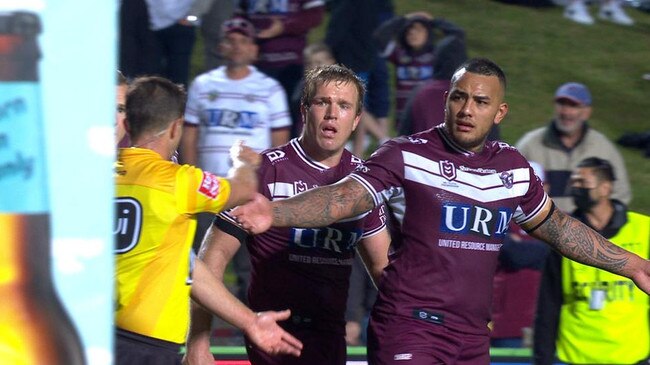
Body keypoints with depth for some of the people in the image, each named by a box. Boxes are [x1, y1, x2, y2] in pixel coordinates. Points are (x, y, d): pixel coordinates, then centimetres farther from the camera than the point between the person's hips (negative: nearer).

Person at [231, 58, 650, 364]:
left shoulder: (514, 167, 12)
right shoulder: (407, 155, -5)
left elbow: (555, 226, 27)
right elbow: (342, 198, -14)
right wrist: (274, 212, -32)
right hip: (409, 330, -6)